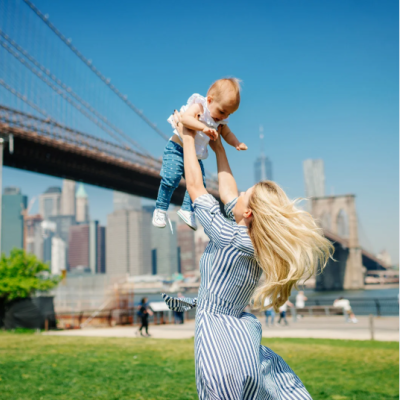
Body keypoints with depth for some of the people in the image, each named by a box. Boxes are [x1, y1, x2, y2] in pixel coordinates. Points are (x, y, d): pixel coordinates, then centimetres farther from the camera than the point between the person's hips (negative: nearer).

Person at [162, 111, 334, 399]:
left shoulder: (229, 238, -19)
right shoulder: (258, 244, 1)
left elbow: (195, 187, -10)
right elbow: (228, 193, 14)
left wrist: (188, 138, 1)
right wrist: (219, 148, 22)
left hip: (216, 330, -7)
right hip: (244, 332, 7)